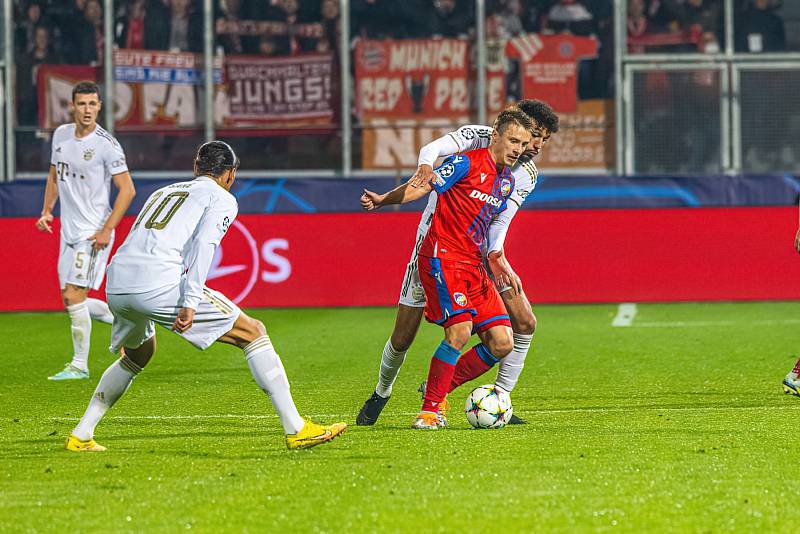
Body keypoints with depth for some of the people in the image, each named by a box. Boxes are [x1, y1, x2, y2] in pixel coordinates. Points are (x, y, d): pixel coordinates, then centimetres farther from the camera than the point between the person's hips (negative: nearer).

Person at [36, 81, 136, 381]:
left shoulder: (107, 145, -14)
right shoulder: (61, 135, 7)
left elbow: (127, 190, -13)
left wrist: (107, 230, -18)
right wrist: (47, 210, 10)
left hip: (94, 232, -8)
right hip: (69, 230, 8)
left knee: (73, 296, -12)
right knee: (71, 301, 10)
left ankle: (79, 365, -3)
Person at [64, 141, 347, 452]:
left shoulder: (163, 192, 32)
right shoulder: (222, 199, 12)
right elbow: (203, 243, -7)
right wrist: (190, 303, -15)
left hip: (115, 284, 7)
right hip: (158, 284, -7)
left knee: (138, 355, 35)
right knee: (253, 332, 4)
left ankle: (80, 436, 31)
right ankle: (296, 429, -3)